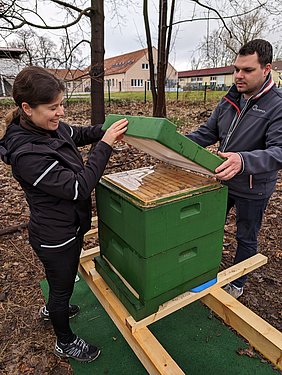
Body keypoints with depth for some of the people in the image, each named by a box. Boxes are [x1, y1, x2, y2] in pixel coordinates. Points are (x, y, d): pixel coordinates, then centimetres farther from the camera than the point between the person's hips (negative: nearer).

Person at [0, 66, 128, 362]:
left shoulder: (52, 127, -7)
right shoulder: (26, 154, -32)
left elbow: (78, 134, 13)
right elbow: (78, 187, -31)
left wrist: (107, 129, -4)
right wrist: (105, 144, -28)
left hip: (71, 226, 8)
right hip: (55, 237, -8)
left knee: (63, 279, 32)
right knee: (62, 287, 16)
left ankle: (52, 309, 62)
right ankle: (65, 343, 45)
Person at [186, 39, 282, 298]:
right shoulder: (229, 101, -1)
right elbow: (207, 133, 3)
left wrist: (244, 160, -49)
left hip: (253, 189, -5)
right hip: (222, 180, 6)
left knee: (246, 238, 15)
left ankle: (237, 284, 39)